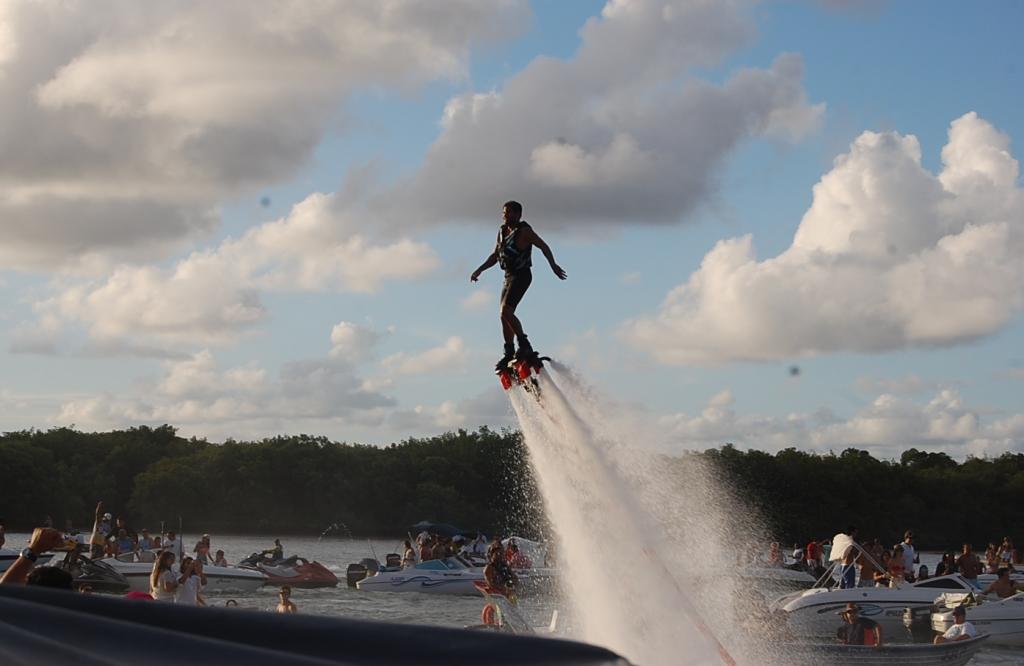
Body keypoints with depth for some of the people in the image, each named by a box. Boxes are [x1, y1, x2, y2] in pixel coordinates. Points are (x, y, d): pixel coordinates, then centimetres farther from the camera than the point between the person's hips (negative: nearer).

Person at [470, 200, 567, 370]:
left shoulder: (524, 231, -10)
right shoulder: (502, 231, 13)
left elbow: (543, 246, -13)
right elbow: (495, 255, 21)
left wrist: (553, 265, -26)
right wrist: (479, 270, 11)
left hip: (521, 276, -9)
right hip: (508, 277, 9)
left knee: (506, 312, -21)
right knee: (505, 316, 9)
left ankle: (525, 346, -17)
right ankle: (509, 354, 16)